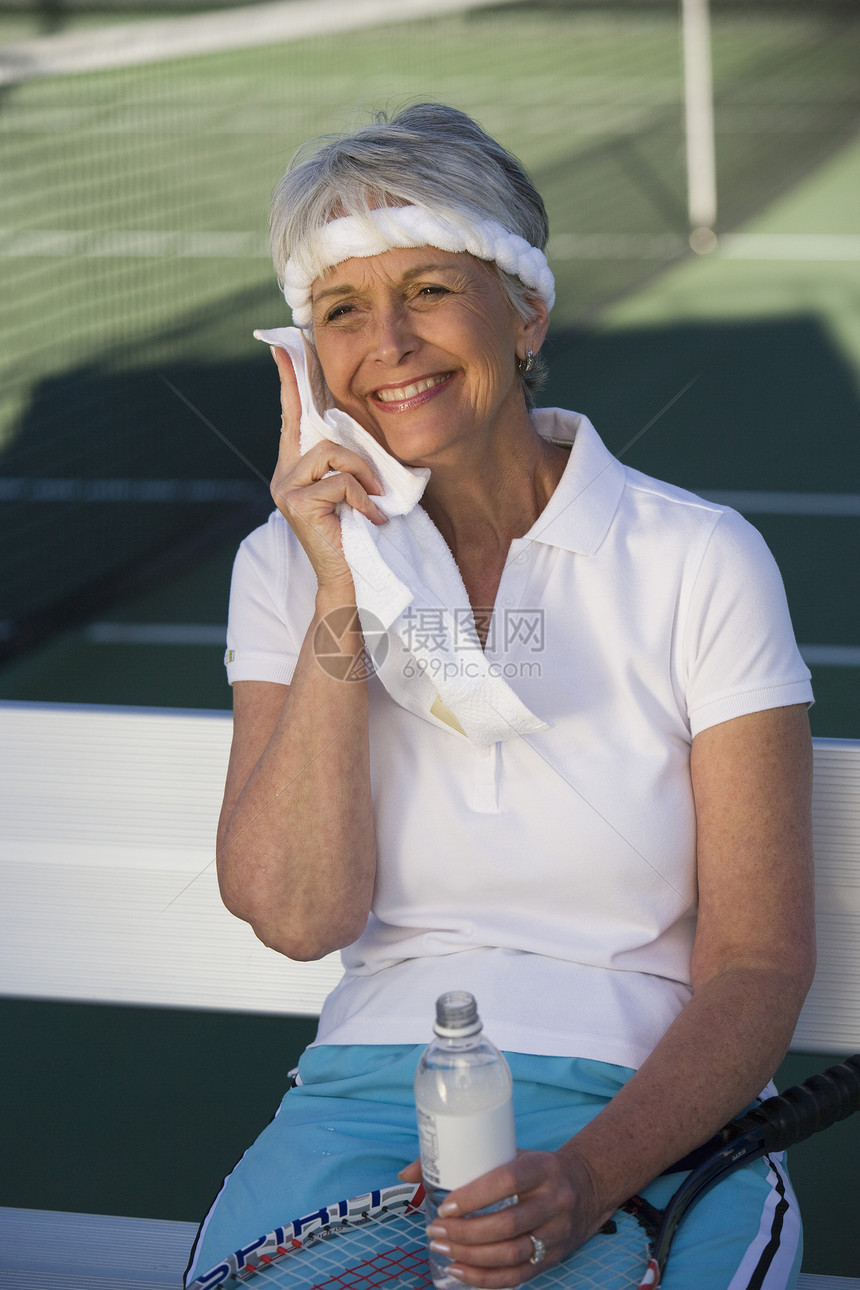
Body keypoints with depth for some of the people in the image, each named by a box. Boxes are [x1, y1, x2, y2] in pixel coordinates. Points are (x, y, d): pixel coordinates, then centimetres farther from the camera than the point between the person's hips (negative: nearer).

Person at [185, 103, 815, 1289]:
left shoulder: (701, 563, -3)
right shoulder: (287, 567, 6)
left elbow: (760, 961, -5)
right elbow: (297, 915, -6)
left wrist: (590, 1176, -21)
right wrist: (343, 605, -12)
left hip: (652, 1109, -2)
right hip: (371, 1090, 2)